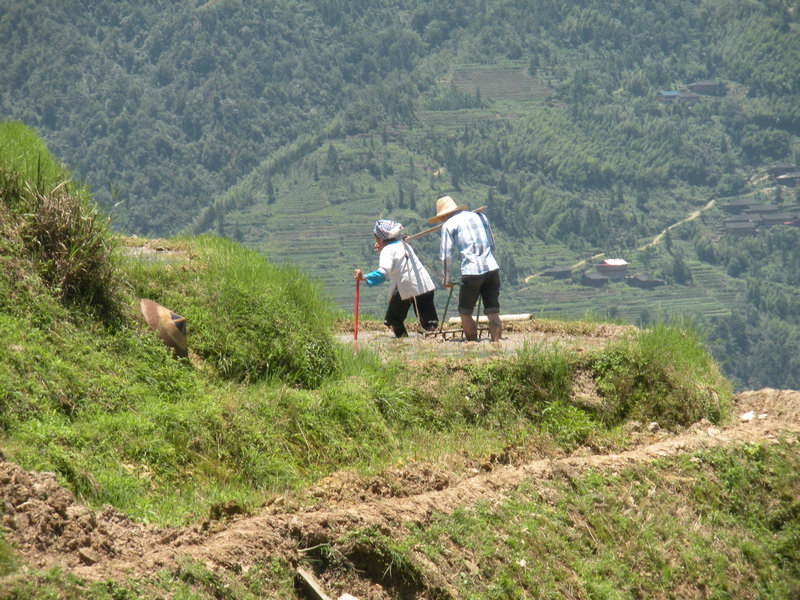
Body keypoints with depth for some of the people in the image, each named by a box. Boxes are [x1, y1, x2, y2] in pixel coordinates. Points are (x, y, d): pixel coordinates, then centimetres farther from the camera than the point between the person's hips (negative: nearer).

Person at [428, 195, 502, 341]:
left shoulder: (448, 225, 5)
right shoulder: (480, 217, 20)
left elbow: (445, 256, 2)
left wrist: (446, 280, 14)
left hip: (471, 272, -4)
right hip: (492, 268, 4)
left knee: (465, 313, 10)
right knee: (493, 312, 3)